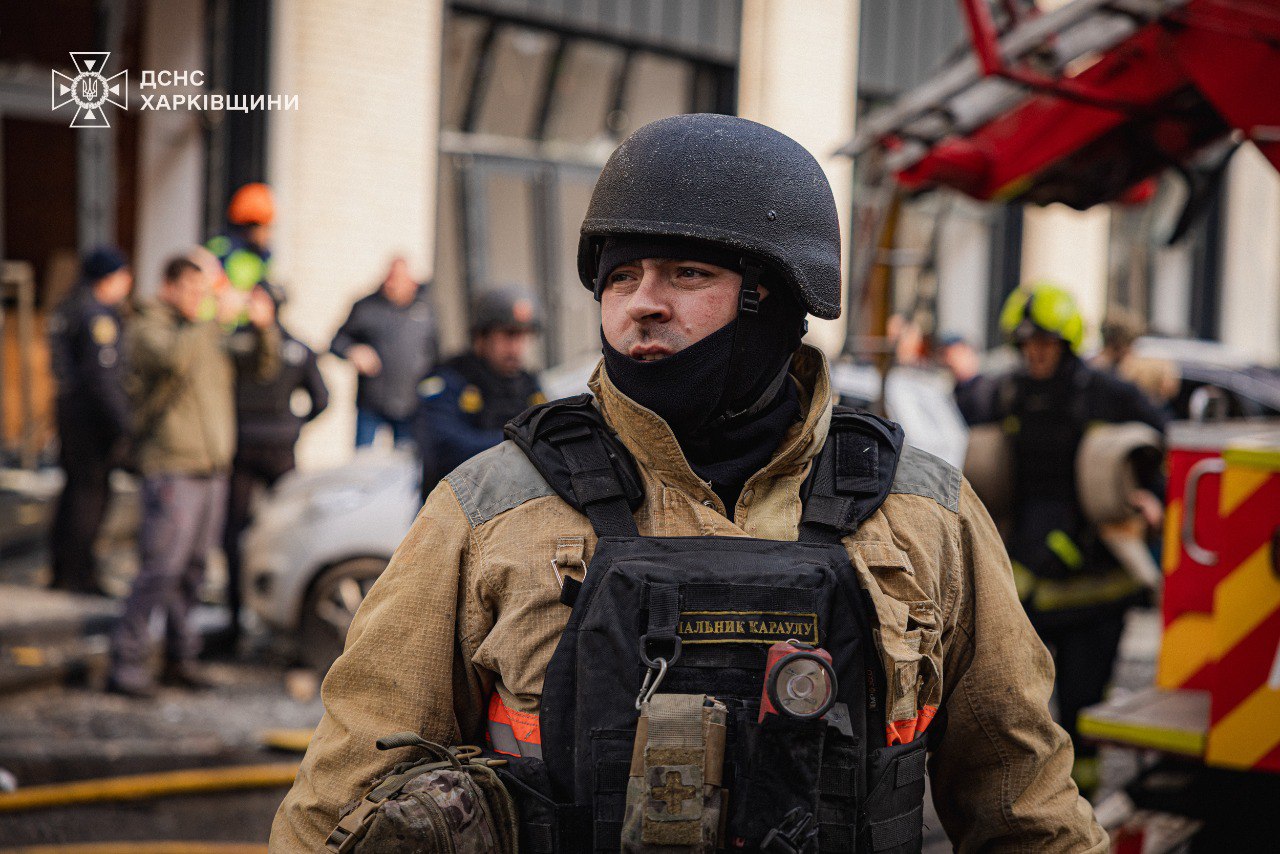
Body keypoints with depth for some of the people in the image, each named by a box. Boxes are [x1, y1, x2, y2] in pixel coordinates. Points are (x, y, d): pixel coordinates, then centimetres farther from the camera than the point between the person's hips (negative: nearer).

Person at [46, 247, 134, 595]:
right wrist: (122, 424, -19)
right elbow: (103, 373, -20)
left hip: (69, 409, 10)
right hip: (92, 415, -10)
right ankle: (76, 573, 0)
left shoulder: (66, 309, 14)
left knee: (76, 486, 17)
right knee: (90, 490, -3)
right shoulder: (97, 315, -15)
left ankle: (62, 569, 23)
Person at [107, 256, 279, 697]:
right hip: (171, 470, -7)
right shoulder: (147, 330, -4)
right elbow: (175, 356, -28)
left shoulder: (207, 334, 17)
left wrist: (263, 327, -2)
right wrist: (217, 319, -26)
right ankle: (126, 664, -8)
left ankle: (180, 659, 15)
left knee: (193, 570, 8)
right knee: (160, 570, -12)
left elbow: (262, 368, 14)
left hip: (213, 472, 7)